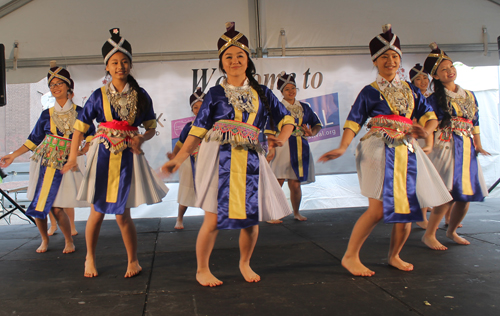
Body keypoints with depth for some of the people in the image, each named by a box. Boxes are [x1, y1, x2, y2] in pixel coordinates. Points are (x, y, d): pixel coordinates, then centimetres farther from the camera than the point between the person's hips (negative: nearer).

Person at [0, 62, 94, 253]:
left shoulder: (79, 112, 3)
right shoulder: (47, 114, 9)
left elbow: (91, 134, 3)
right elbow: (34, 139, 13)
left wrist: (82, 151, -13)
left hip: (65, 164, -3)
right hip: (44, 162, 3)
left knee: (56, 207, -9)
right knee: (38, 204, 1)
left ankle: (69, 241, 13)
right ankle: (44, 240, 24)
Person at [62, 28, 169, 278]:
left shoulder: (140, 96, 3)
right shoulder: (99, 96, 2)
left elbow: (151, 128, 9)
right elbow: (80, 127, 5)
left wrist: (141, 138, -12)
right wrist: (73, 156, -4)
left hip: (128, 157, 0)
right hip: (102, 155, 1)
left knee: (122, 214, -1)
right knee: (97, 211, 6)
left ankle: (133, 260, 19)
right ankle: (90, 257, 30)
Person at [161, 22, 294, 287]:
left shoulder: (261, 93, 11)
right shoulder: (215, 94, 6)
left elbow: (286, 119, 13)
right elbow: (198, 131, 4)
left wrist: (281, 138, -8)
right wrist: (178, 159, -3)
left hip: (250, 160, 3)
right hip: (219, 158, -2)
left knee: (251, 217, 5)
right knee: (214, 218, -5)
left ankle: (245, 263, 32)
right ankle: (202, 270, 18)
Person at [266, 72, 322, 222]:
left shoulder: (304, 107, 14)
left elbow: (316, 124, 17)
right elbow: (270, 131, -5)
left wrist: (312, 132, -5)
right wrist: (272, 148, -15)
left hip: (300, 149, 4)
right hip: (282, 147, -4)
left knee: (295, 184, 8)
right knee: (277, 182, -8)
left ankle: (296, 212, 27)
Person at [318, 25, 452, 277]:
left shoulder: (410, 89, 16)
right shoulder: (370, 92, 2)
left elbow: (428, 115, 12)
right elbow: (354, 122, -6)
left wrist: (425, 130, -11)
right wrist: (342, 148, -20)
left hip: (406, 150, 6)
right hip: (380, 150, -5)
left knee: (406, 207, 6)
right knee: (378, 210, -13)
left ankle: (394, 256, 24)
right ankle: (350, 257, -1)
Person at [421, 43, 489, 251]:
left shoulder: (469, 95, 15)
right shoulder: (436, 99, -2)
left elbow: (475, 124, 19)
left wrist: (478, 146, 12)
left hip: (468, 149, 6)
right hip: (447, 148, -6)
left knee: (466, 194, 7)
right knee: (450, 194, -15)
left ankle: (452, 231, 26)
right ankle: (429, 235, -5)